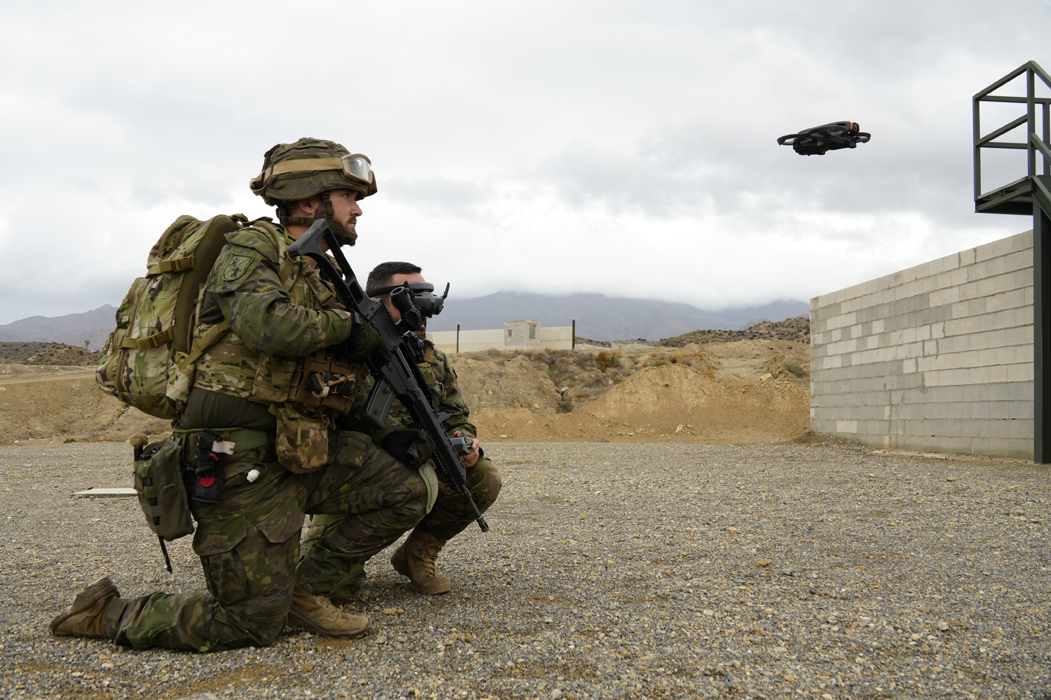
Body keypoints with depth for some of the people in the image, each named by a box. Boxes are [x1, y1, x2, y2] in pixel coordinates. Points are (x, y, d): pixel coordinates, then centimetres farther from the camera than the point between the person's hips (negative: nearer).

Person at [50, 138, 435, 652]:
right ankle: (108, 614, 14)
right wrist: (344, 322, -12)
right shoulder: (252, 247, -8)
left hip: (300, 453, 8)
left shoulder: (322, 277, 17)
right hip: (241, 462, -8)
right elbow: (269, 325, -29)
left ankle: (305, 586, 8)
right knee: (255, 625, -5)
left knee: (414, 486, -3)